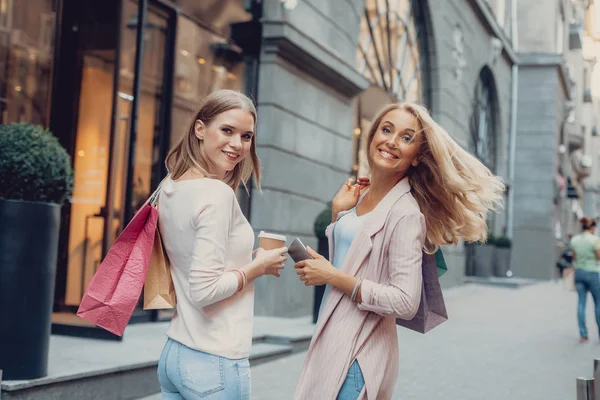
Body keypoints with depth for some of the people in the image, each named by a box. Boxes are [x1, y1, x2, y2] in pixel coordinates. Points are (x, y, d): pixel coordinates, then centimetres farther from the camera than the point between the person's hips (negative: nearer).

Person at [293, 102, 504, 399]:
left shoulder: (406, 212, -16)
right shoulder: (361, 196, 6)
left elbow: (405, 303, -21)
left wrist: (334, 277, -19)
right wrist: (338, 212, 4)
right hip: (331, 336, 8)